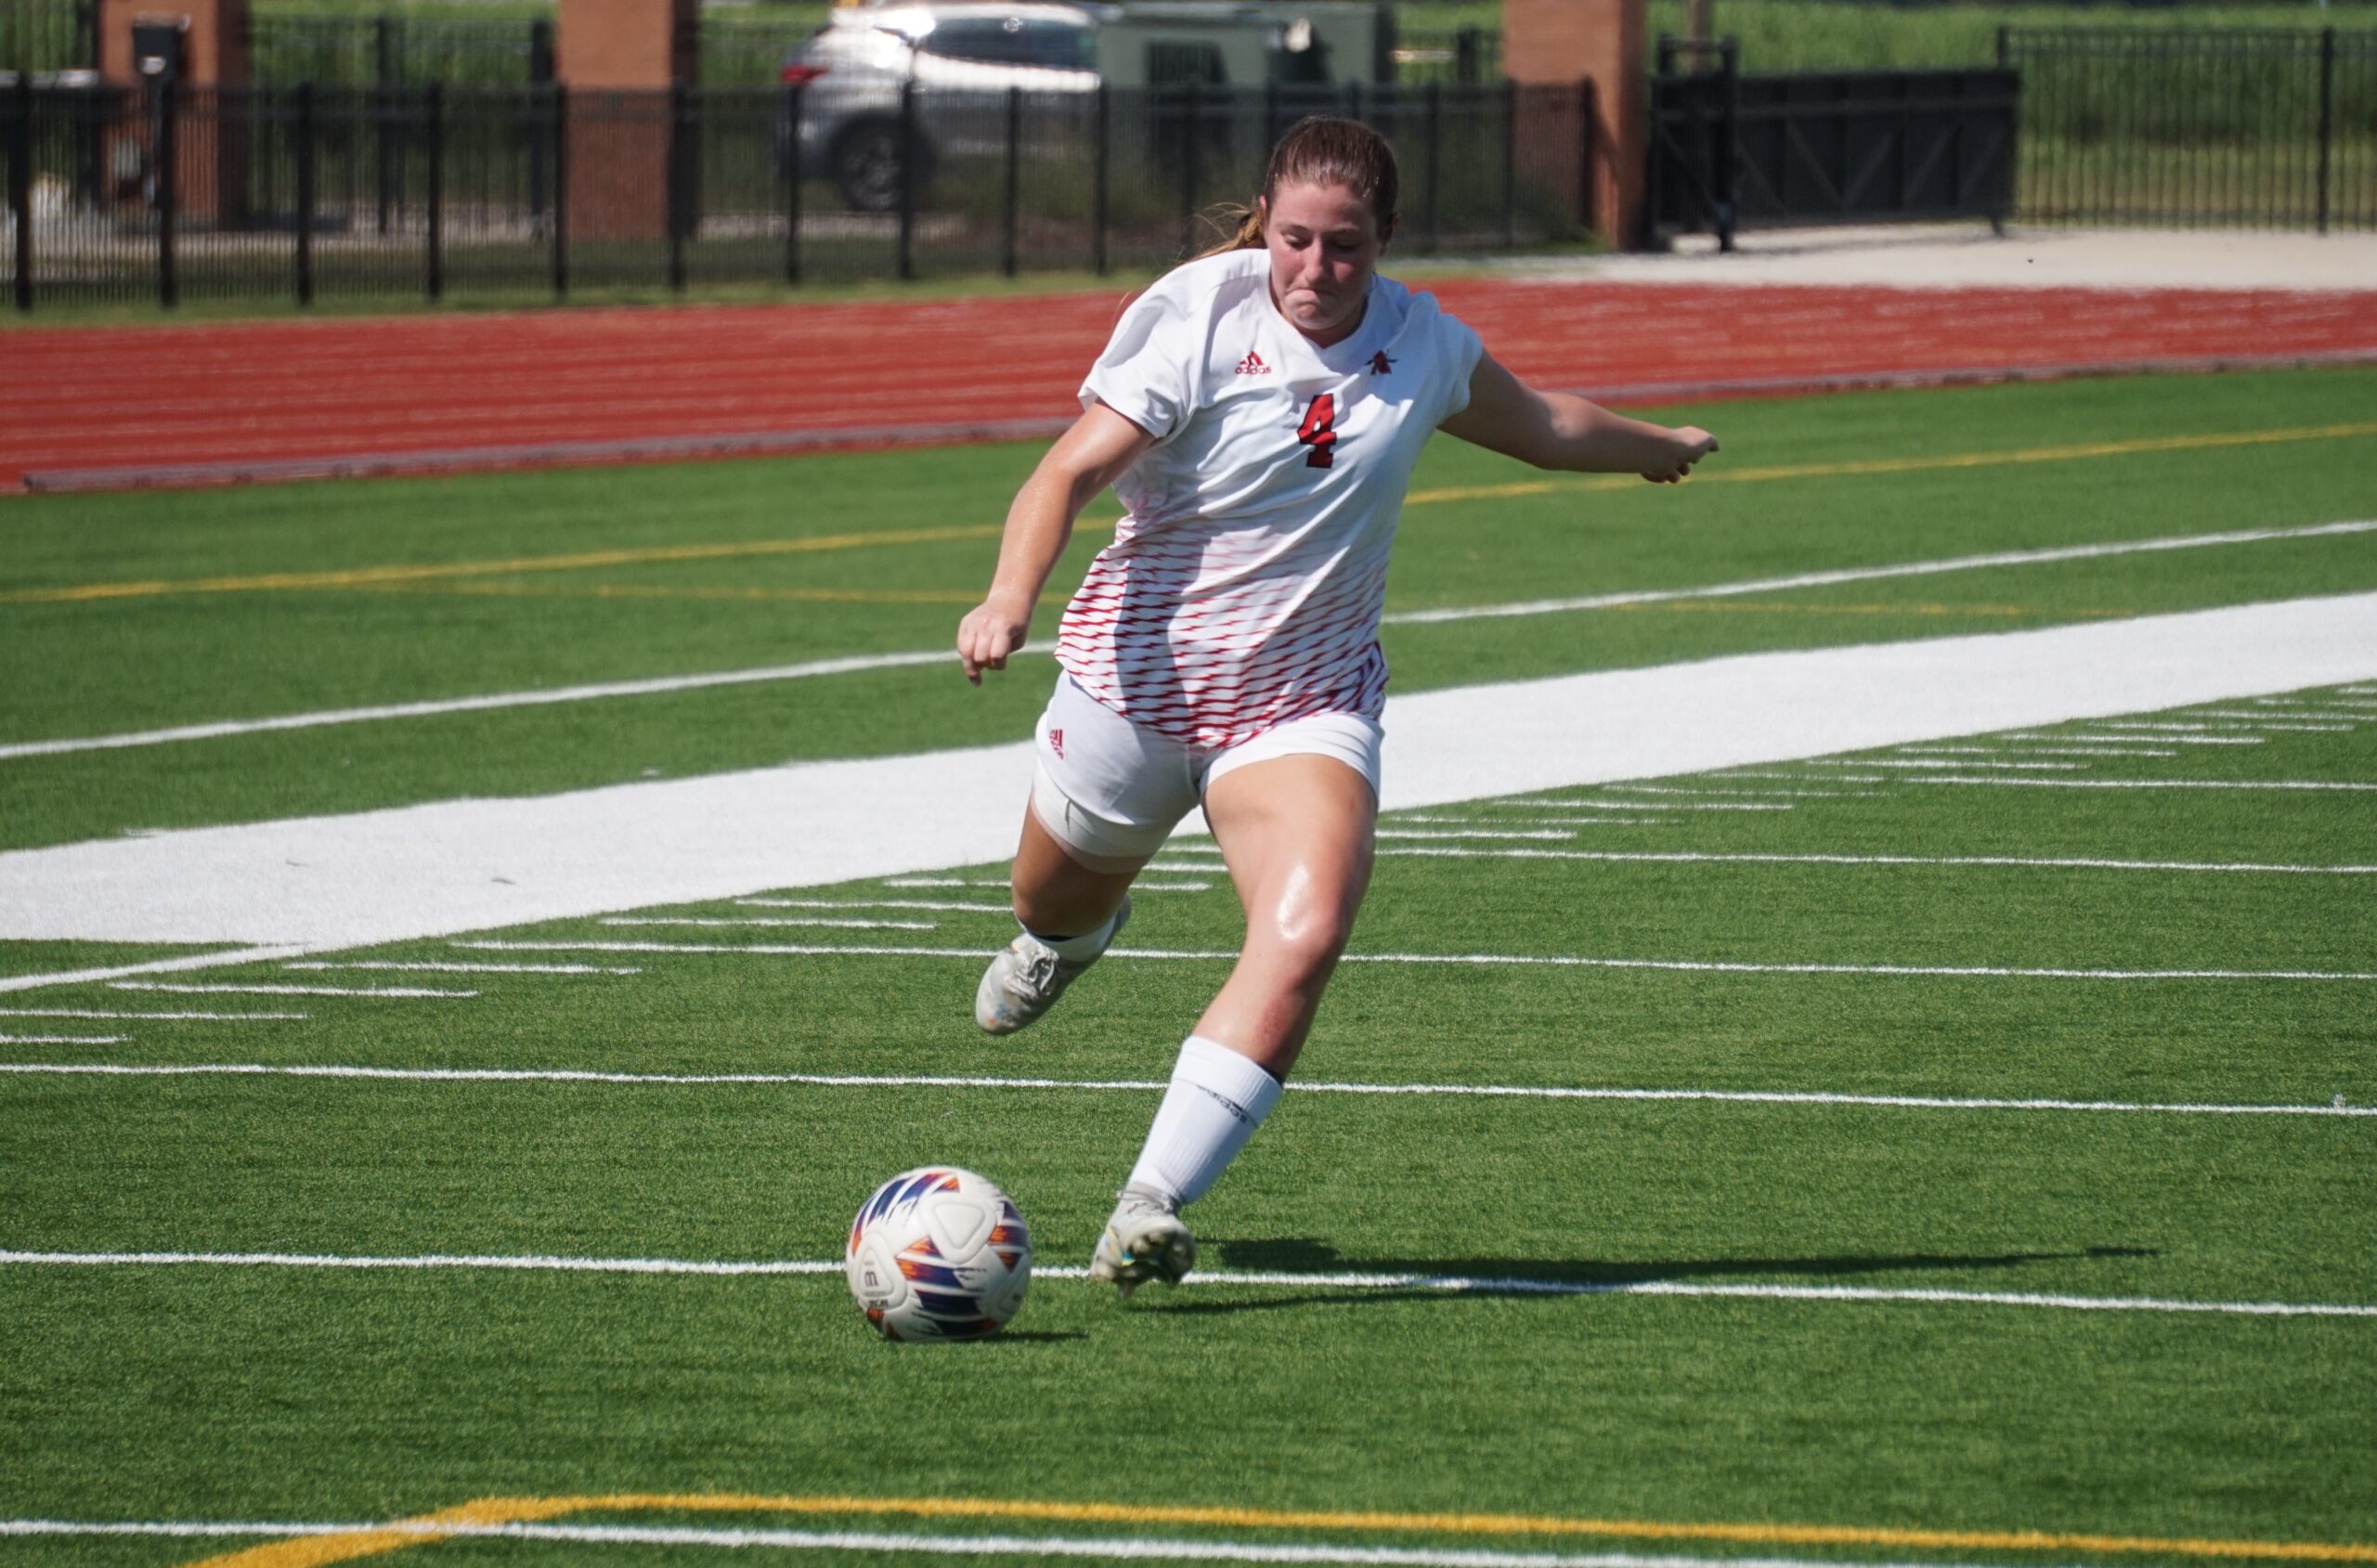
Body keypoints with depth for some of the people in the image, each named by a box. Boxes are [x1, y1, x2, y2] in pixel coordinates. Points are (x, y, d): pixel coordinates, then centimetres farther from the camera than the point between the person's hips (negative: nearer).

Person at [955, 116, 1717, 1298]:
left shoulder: (1424, 345, -1)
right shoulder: (1195, 318, -15)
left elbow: (1537, 423, 23)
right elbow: (1073, 467, -25)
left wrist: (1658, 447, 39)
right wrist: (1010, 597, -43)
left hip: (1308, 699, 1)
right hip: (1143, 670, -1)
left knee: (1306, 933, -25)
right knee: (1058, 907, 21)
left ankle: (1154, 1204, -29)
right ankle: (1071, 936, 63)